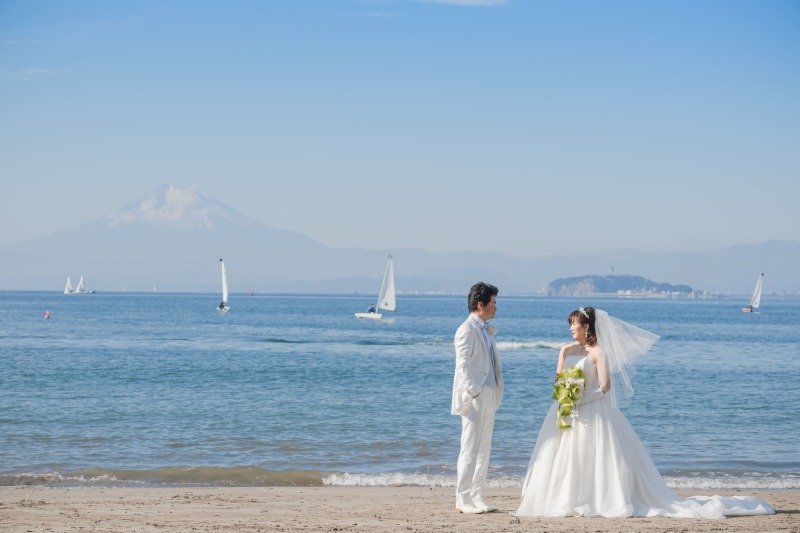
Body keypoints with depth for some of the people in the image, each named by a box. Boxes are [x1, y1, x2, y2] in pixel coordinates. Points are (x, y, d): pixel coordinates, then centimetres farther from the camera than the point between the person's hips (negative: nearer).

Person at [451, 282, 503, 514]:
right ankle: (463, 501, -3)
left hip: (488, 399, 9)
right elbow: (463, 366, -17)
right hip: (474, 399, -9)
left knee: (483, 451, 10)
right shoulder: (466, 330, -11)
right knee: (470, 450, -7)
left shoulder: (485, 330, 17)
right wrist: (475, 394, -20)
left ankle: (476, 498, 15)